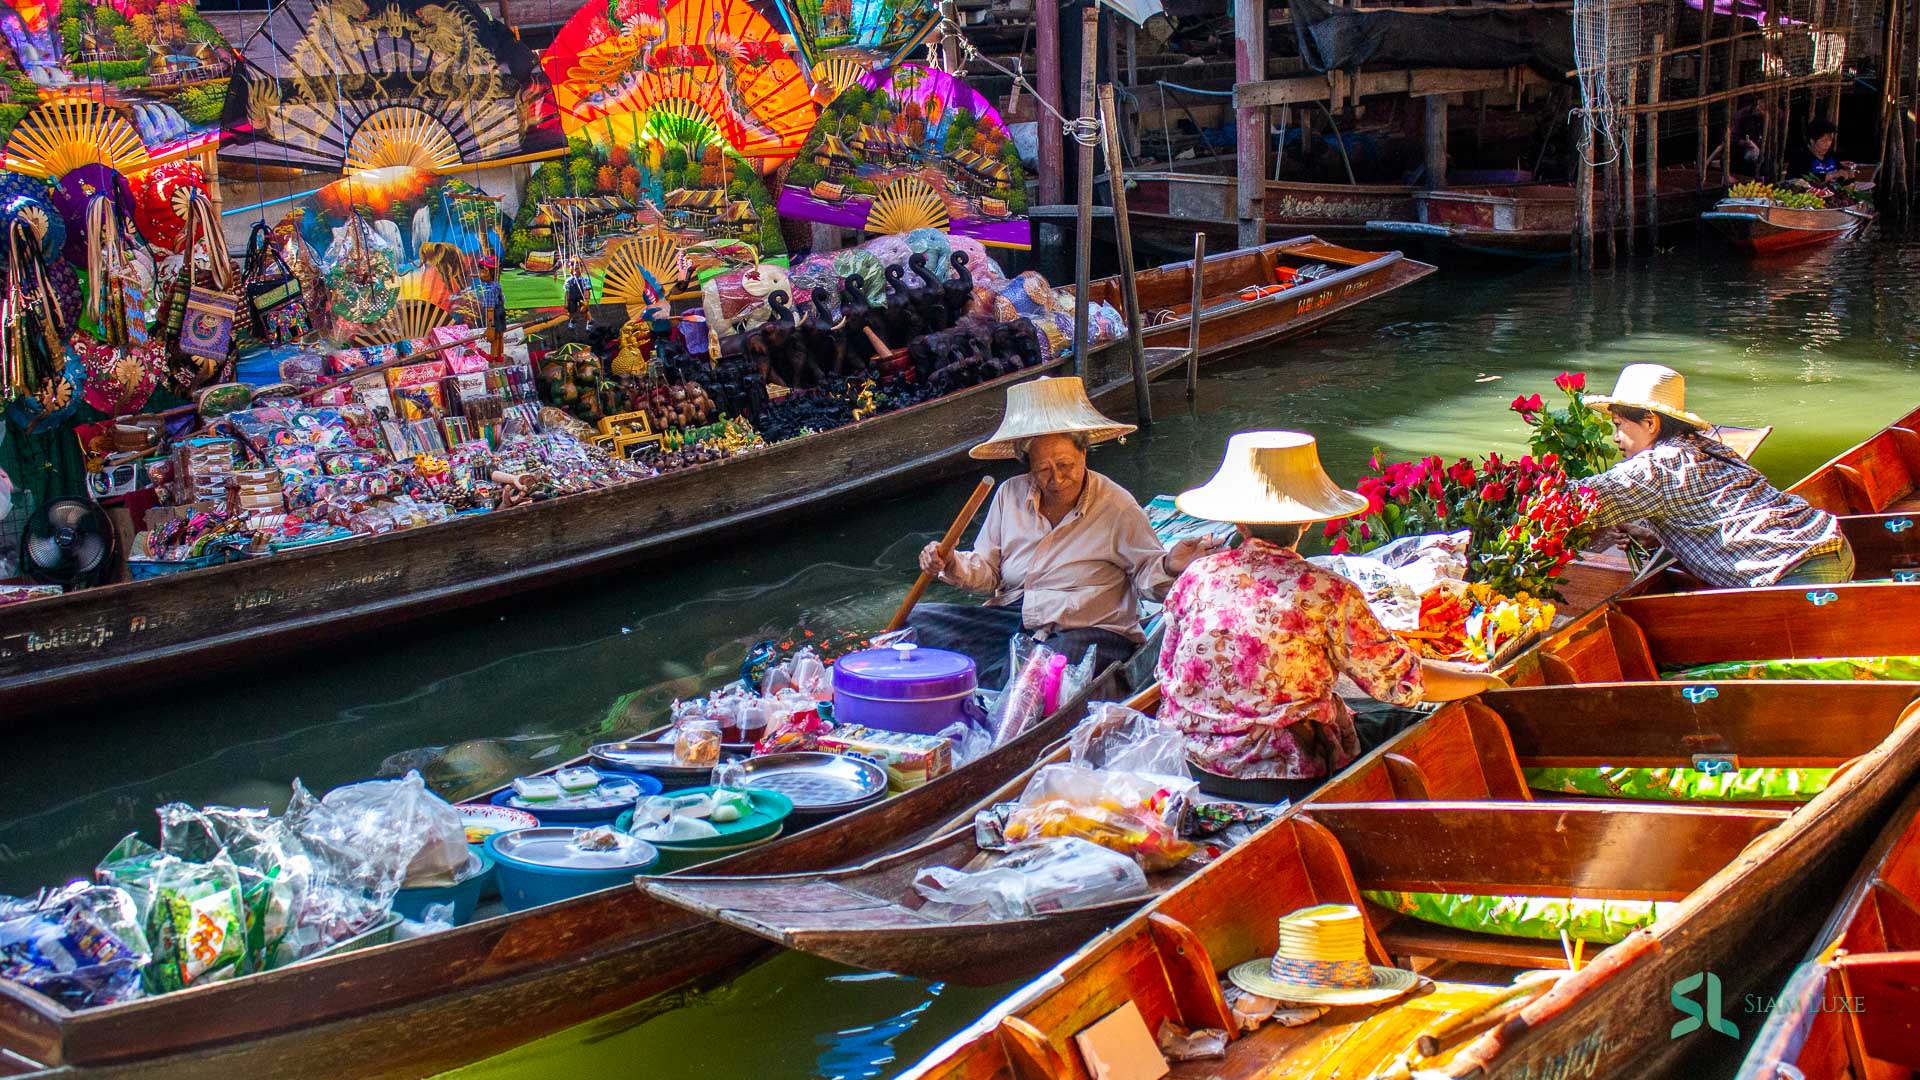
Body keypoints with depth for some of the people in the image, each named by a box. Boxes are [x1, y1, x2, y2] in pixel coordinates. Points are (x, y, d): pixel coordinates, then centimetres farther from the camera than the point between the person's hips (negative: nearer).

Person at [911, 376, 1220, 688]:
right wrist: (952, 564, -5)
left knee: (1069, 652, -42)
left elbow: (1146, 574, -1)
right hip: (1010, 623, 5)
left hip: (1089, 631, -5)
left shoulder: (1116, 506, -3)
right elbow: (987, 570, 15)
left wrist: (1169, 566, -24)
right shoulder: (1010, 495, 9)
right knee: (923, 618, -13)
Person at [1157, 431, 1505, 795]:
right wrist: (1484, 681, 8)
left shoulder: (1196, 577, -2)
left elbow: (1168, 674, 9)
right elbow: (1401, 680, -8)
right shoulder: (1329, 593, -15)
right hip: (1288, 775, -5)